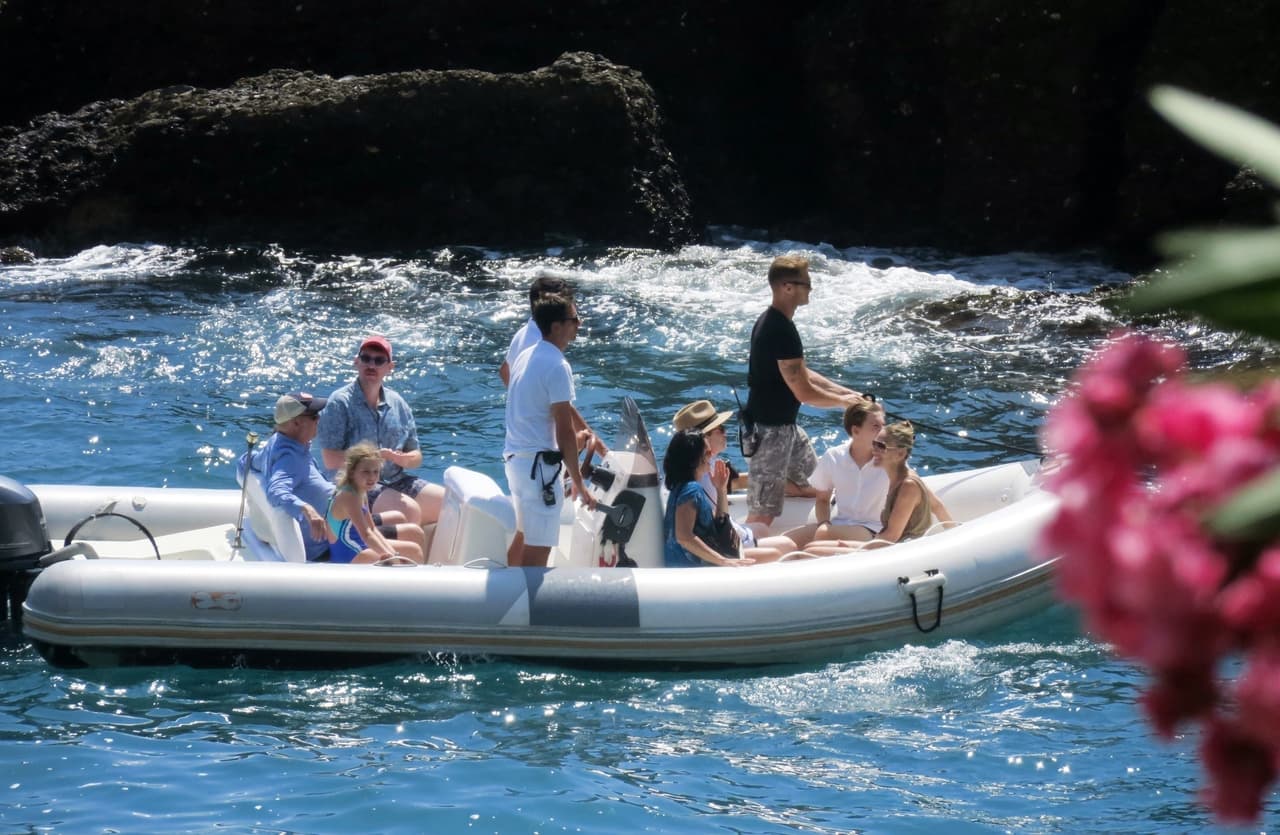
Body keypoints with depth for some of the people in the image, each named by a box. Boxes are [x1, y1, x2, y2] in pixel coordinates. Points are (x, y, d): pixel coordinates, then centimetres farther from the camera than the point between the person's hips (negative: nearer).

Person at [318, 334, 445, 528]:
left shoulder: (397, 403, 12)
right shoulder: (340, 403, -6)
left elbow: (416, 457, 14)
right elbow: (331, 460, -13)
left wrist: (403, 459, -10)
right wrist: (375, 456, -16)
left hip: (397, 481, 7)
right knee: (409, 510, -32)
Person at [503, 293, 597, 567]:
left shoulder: (526, 356, 12)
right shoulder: (557, 367, -16)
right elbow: (565, 433, -17)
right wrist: (579, 485, -13)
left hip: (515, 458, 10)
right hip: (540, 464, -10)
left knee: (521, 537, 20)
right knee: (538, 550, -8)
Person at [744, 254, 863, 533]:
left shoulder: (770, 321, 8)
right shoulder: (782, 331, -25)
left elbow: (802, 374, 17)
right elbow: (804, 392, -24)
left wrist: (846, 392, 10)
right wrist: (844, 402, -8)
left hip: (785, 425, 11)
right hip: (770, 429, -11)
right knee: (763, 512, -7)